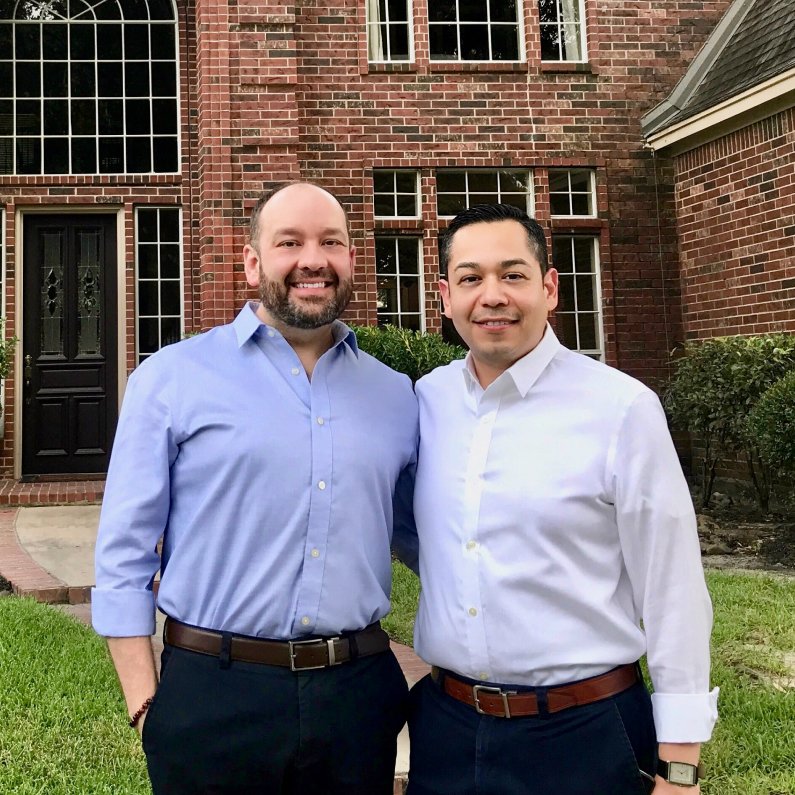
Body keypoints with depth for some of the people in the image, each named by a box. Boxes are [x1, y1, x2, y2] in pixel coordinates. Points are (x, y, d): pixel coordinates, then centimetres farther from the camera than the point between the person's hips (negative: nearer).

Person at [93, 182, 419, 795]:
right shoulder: (173, 378, -4)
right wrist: (146, 703, -6)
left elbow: (425, 533, 16)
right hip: (213, 700, -2)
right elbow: (125, 553, -3)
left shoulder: (396, 395, 5)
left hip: (358, 696, 3)